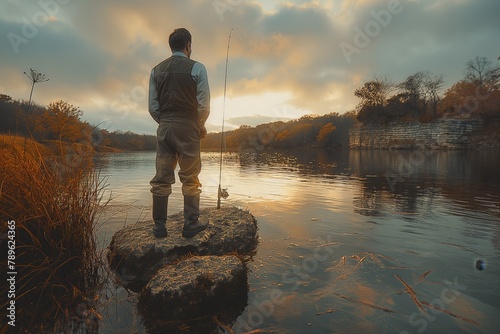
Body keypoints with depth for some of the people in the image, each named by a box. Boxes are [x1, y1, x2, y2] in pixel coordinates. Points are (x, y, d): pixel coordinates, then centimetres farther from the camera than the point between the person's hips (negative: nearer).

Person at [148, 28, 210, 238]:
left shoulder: (157, 70, 10)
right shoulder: (196, 68, -2)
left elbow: (153, 107, 7)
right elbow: (204, 105, -6)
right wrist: (200, 126, 9)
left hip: (164, 127, 4)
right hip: (187, 127, -4)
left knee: (161, 179, 7)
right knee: (190, 179, 5)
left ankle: (159, 226, 14)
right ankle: (191, 224, 13)